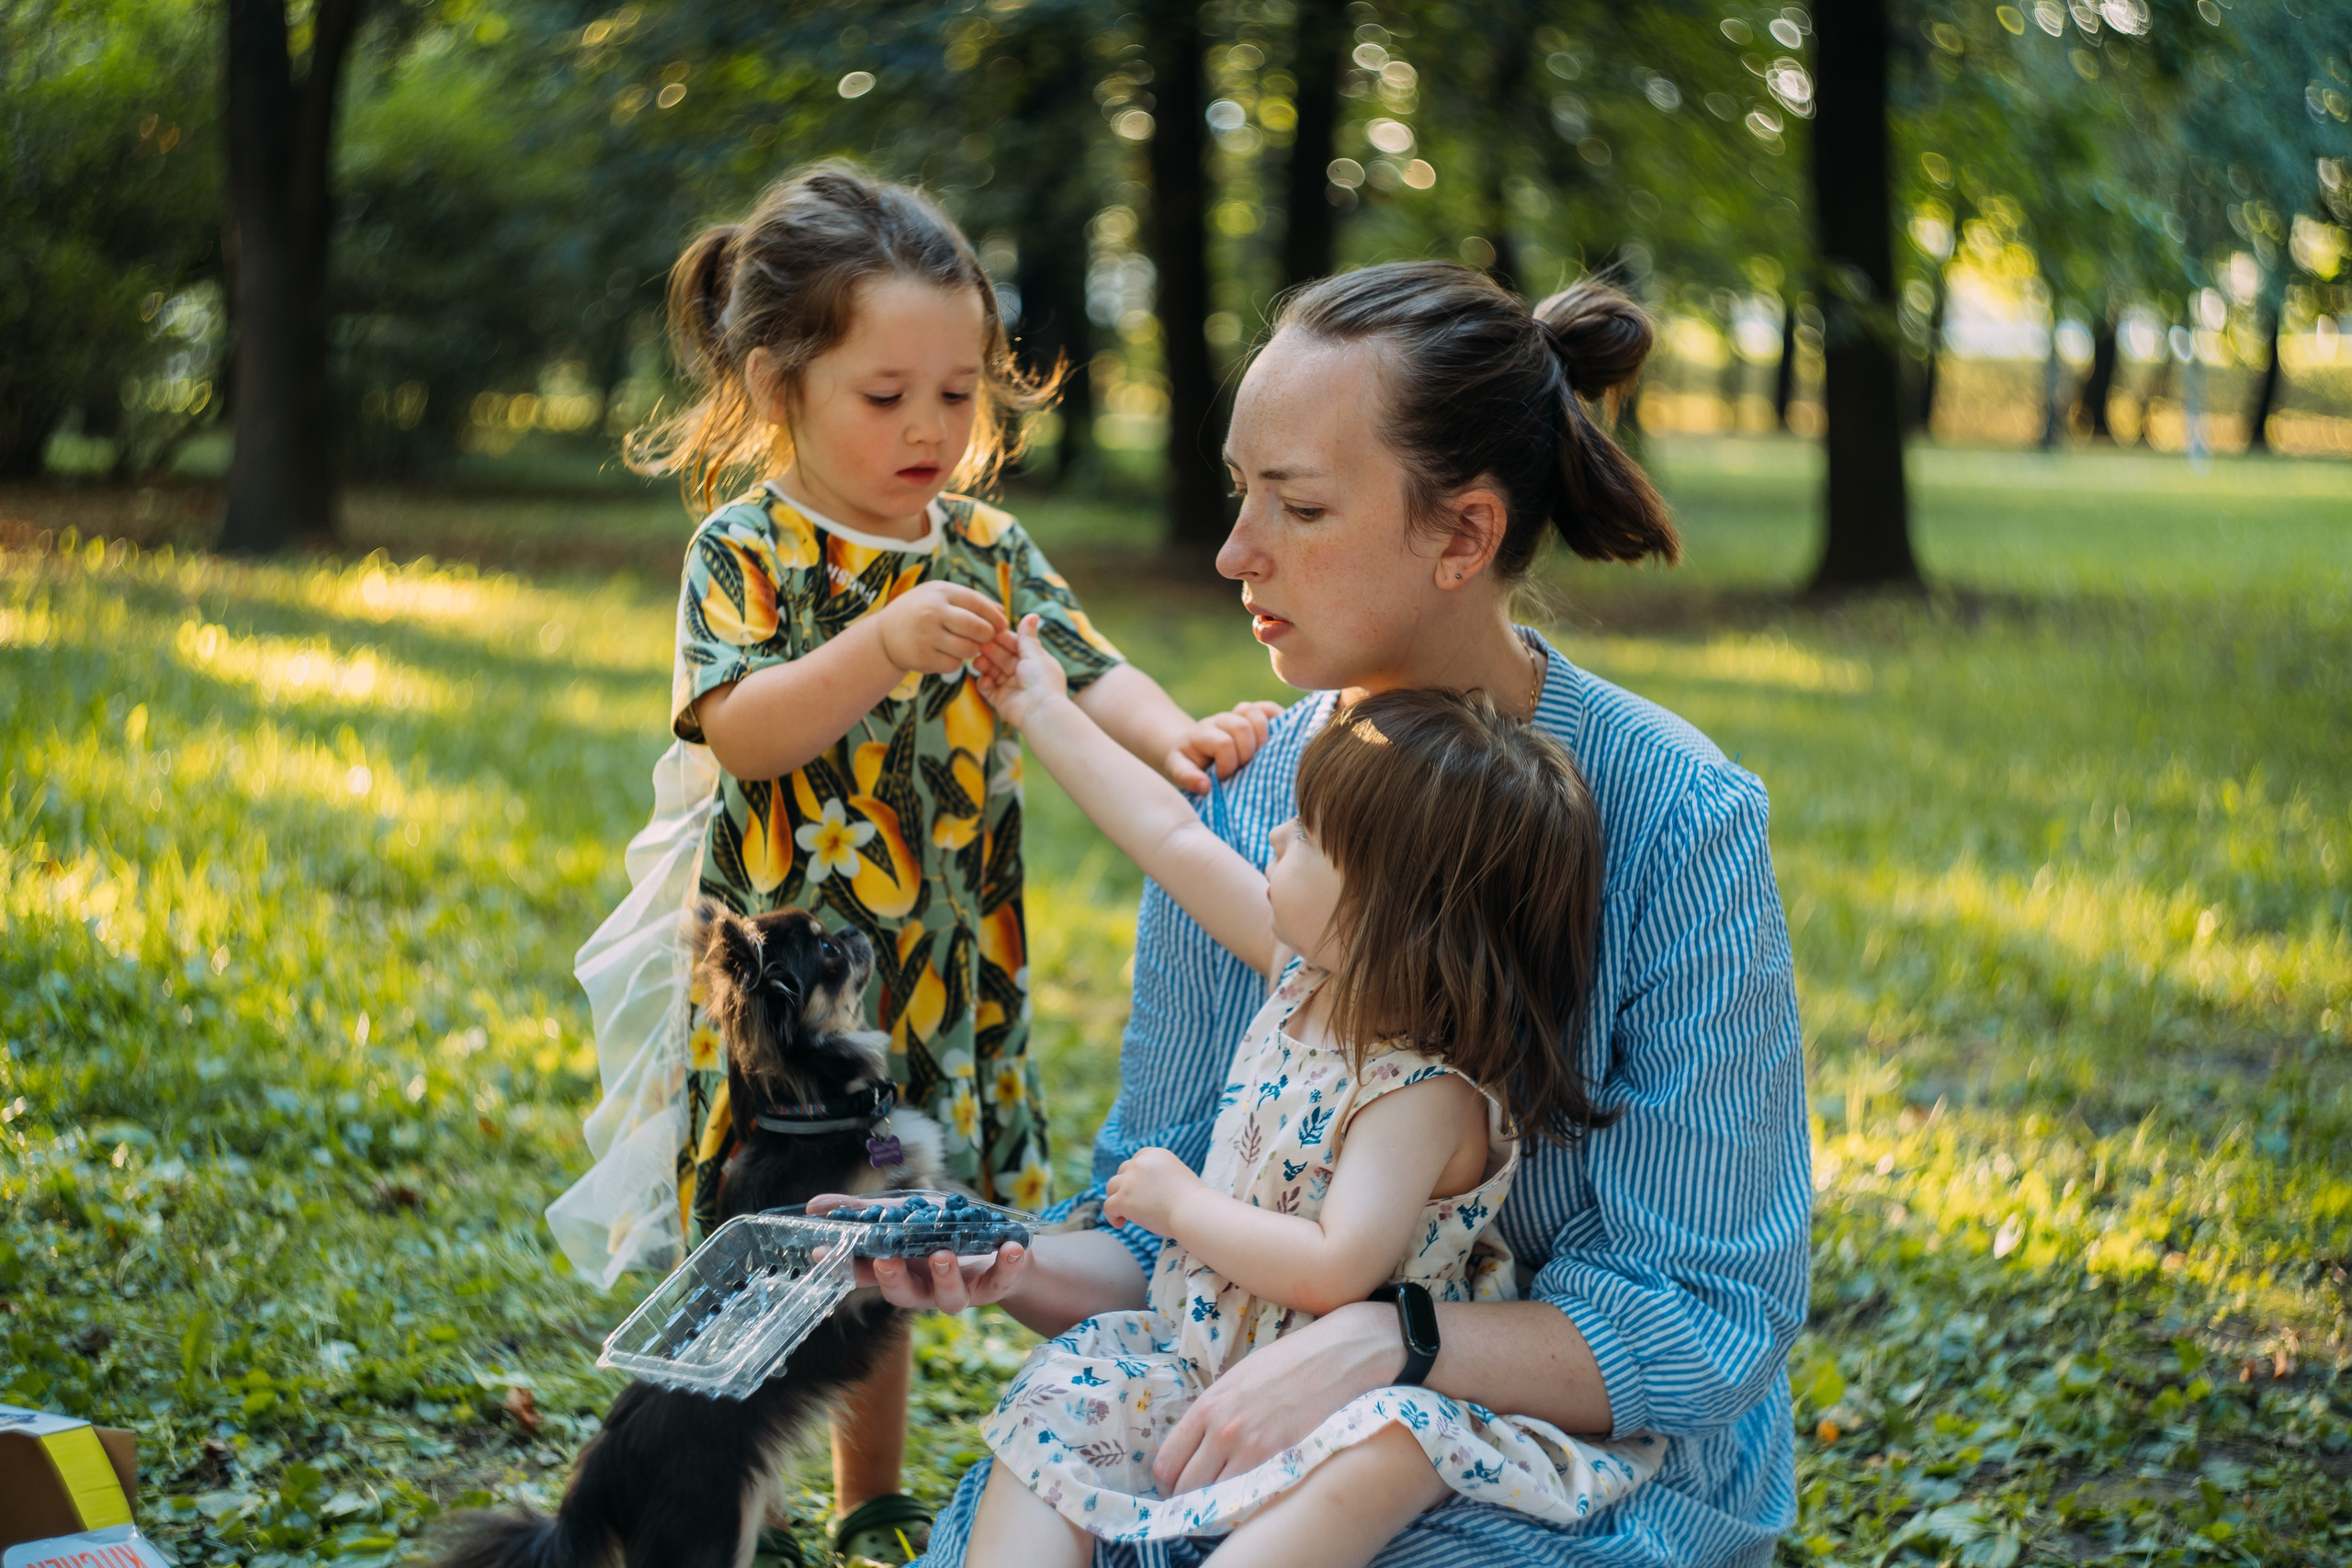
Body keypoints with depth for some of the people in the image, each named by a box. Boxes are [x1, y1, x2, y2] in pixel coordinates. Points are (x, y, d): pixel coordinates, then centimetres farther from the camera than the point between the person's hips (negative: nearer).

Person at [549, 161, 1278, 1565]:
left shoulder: (989, 547, 5)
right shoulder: (746, 552, -10)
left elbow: (1083, 670, -2)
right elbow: (740, 727, -22)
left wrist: (1172, 736, -24)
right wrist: (885, 643, -36)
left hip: (943, 975, 5)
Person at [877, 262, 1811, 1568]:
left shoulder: (1678, 822, -15)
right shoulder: (1237, 800, 1)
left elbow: (1710, 1324, -16)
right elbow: (1158, 1238, 7)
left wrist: (1384, 1343, -30)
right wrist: (1015, 1266, -14)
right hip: (1255, 1443, 4)